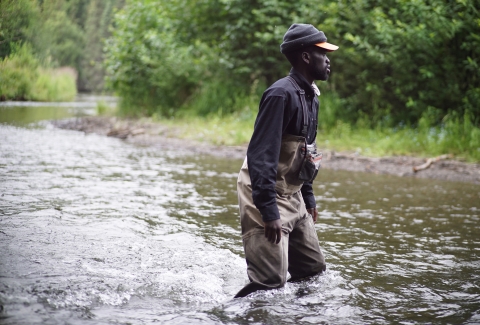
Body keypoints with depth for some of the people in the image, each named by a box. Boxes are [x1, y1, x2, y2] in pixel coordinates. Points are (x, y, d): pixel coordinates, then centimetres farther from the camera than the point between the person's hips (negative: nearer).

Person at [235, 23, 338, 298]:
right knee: (271, 281, -13)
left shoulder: (310, 96, 11)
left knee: (313, 270, 12)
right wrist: (269, 212, -28)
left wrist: (309, 196, 20)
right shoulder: (282, 95, -20)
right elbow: (260, 155, -25)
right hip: (267, 196, -10)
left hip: (293, 196, 10)